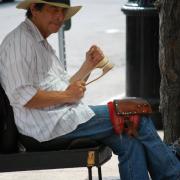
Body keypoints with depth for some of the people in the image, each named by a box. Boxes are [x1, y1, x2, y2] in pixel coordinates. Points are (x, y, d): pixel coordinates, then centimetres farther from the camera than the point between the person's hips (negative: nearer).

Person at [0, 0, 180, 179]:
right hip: (49, 126, -9)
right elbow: (22, 97, -20)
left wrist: (88, 65, 6)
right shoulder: (19, 41, -10)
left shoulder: (41, 43, 21)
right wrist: (66, 95, -13)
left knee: (128, 141, -6)